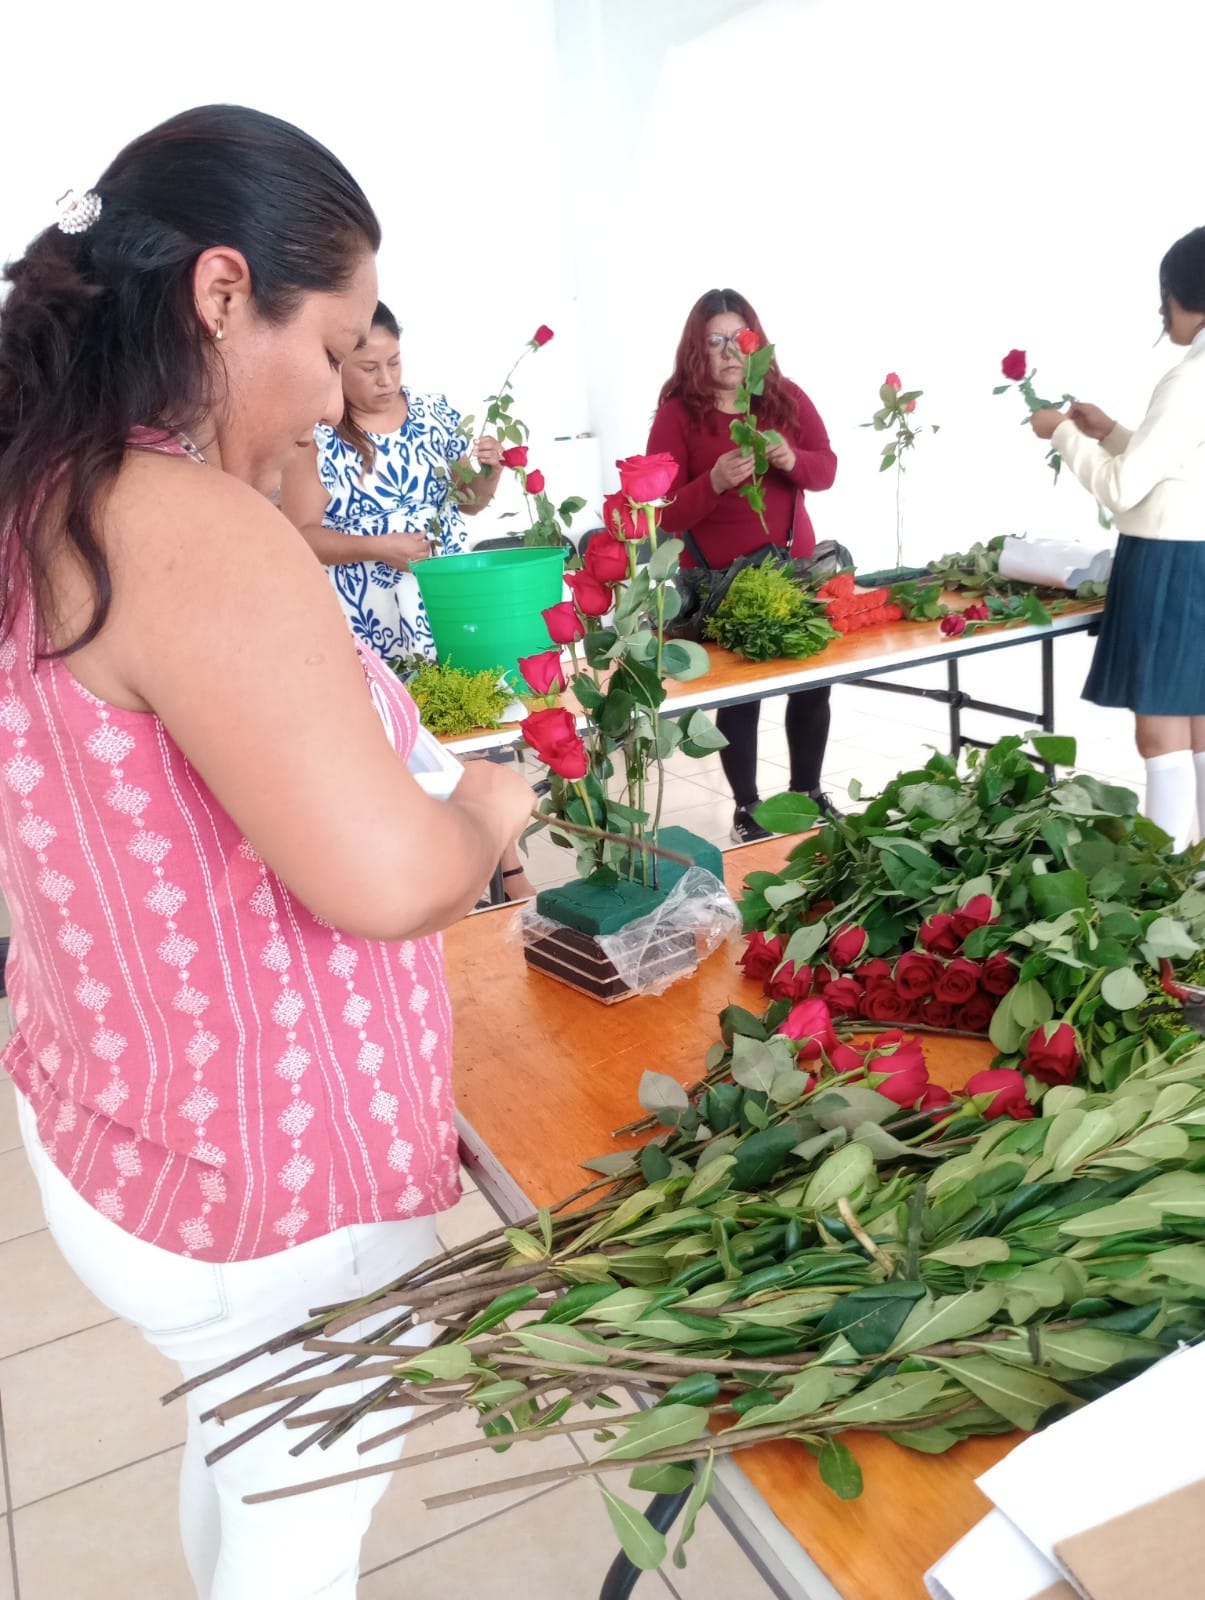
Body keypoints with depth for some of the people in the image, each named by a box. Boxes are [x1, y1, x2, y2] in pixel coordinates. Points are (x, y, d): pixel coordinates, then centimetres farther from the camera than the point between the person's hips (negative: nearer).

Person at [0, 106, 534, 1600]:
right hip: (273, 1185, -8)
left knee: (241, 1455, 31)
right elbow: (389, 878, -34)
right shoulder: (187, 524, -27)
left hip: (123, 1129, 9)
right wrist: (490, 809, -12)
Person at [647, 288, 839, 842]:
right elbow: (666, 514, -13)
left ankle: (808, 792, 30)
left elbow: (827, 469, 3)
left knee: (812, 685, 11)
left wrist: (792, 460, -18)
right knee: (740, 698, 2)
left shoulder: (787, 396, 3)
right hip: (718, 582, -4)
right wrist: (715, 481, -31)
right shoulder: (677, 413, -8)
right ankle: (746, 808, 18)